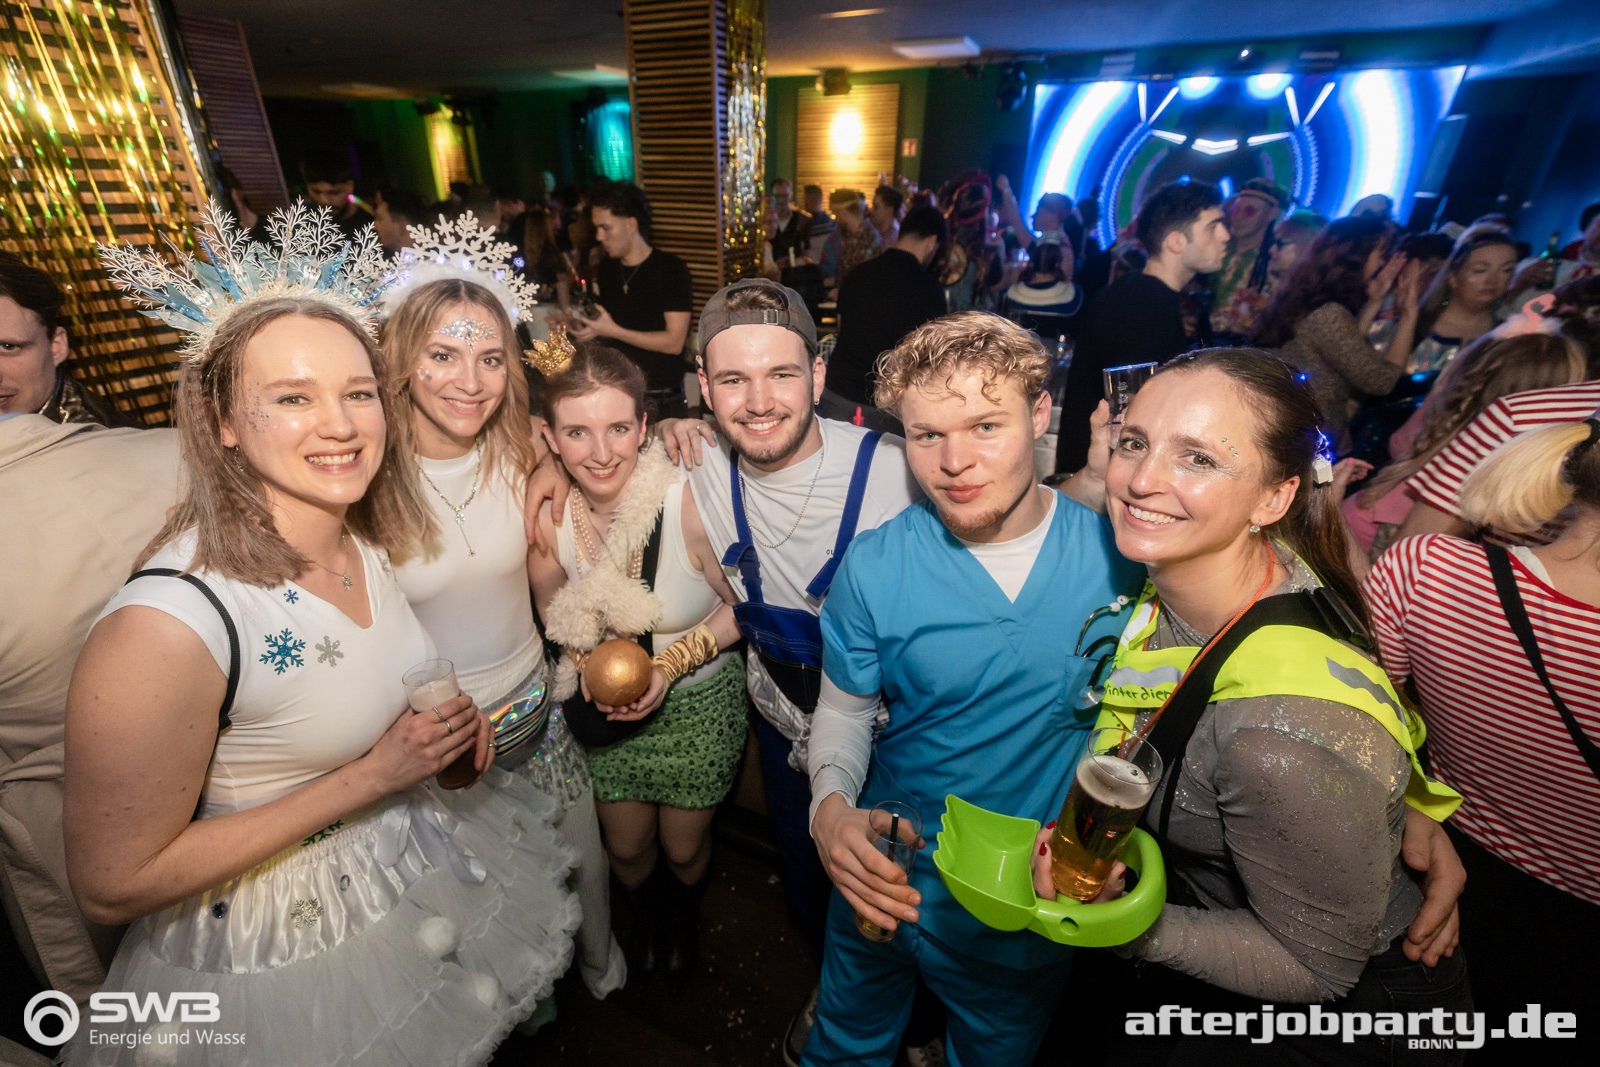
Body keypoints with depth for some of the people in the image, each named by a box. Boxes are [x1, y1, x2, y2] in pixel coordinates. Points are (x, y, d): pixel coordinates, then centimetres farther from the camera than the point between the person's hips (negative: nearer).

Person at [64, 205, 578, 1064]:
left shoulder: (363, 537, -11)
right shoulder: (165, 623, -32)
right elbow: (111, 887, -22)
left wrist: (443, 715, -9)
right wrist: (368, 778, -25)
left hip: (424, 853, 6)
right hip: (285, 954, -5)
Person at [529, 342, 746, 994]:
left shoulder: (690, 503, -30)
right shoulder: (547, 512, -17)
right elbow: (552, 605, 2)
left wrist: (672, 662, -24)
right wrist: (587, 655, -15)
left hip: (697, 700, -2)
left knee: (684, 847, 18)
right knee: (626, 847, 22)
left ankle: (685, 919, 58)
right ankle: (644, 920, 60)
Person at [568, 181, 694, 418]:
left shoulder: (672, 269, -9)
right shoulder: (606, 270, 11)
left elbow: (674, 342, -15)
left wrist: (613, 331, -16)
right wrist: (586, 329, -2)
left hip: (661, 401, -5)